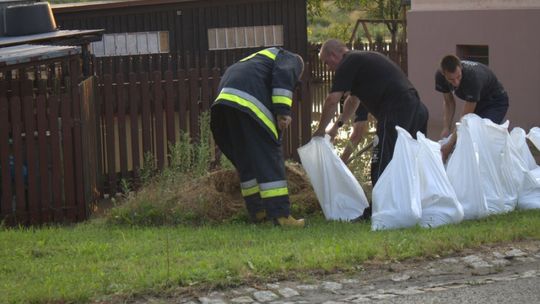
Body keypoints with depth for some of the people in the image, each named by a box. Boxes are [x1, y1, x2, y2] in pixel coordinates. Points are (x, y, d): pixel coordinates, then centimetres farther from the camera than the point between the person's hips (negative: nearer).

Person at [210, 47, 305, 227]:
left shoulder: (259, 58, 42)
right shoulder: (290, 59, 19)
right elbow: (283, 75, -6)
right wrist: (284, 111, -14)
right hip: (249, 103, -8)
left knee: (246, 159, 16)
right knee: (269, 158, -7)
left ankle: (257, 212, 20)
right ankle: (280, 214, -12)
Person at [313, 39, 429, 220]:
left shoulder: (348, 63, -1)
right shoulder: (362, 59, 29)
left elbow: (332, 100, -5)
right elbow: (354, 99, 40)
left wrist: (321, 130, 6)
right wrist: (338, 125, 38)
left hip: (395, 110, -10)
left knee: (382, 163, -5)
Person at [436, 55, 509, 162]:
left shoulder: (473, 77, -40)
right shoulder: (440, 76, -22)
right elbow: (449, 103, -3)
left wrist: (450, 144, -36)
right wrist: (446, 128, -15)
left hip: (496, 103, -6)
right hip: (475, 102, 6)